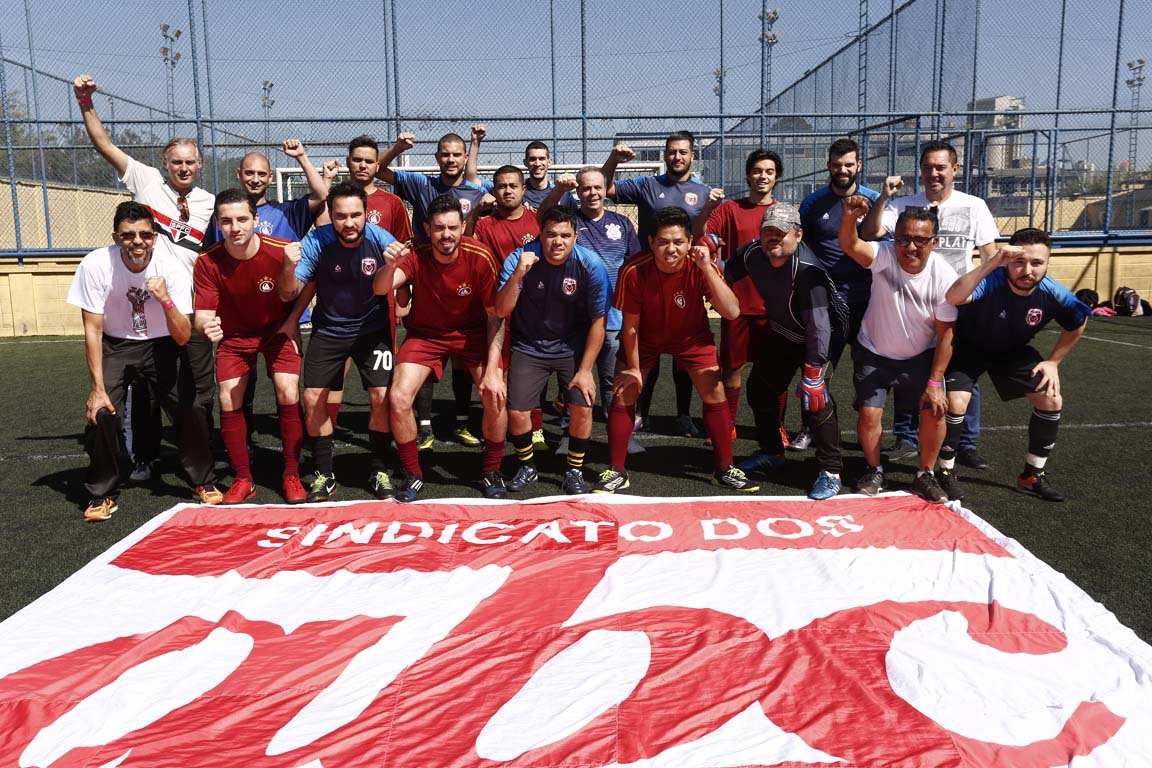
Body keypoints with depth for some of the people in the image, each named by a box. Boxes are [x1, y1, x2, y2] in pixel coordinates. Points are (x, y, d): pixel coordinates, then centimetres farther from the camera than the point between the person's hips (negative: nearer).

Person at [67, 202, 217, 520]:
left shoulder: (171, 268, -20)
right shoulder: (96, 266, -21)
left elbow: (183, 338, -21)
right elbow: (93, 330, -14)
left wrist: (165, 299, -37)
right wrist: (98, 388, -15)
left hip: (162, 345, 0)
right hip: (116, 347, 0)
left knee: (190, 410, -13)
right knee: (101, 413, -18)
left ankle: (201, 481, 12)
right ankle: (102, 492, 5)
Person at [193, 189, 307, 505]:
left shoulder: (282, 251, -25)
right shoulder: (207, 262, -21)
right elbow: (203, 314, -20)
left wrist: (292, 320, -15)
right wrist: (208, 326, -43)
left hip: (277, 329, -1)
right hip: (234, 335, 2)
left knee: (288, 395, -15)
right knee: (228, 402, -6)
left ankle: (292, 475, 2)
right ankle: (243, 480, 10)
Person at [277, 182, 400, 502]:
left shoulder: (379, 238, -17)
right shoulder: (317, 241, -18)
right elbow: (288, 294, -19)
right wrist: (289, 267, -38)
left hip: (373, 329, -1)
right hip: (328, 330, 1)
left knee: (382, 396, -11)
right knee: (313, 399, -3)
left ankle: (378, 471, 8)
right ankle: (323, 475, 14)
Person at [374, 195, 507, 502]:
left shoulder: (480, 257, -21)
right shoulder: (416, 254, -19)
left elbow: (496, 316, -15)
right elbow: (381, 289, -33)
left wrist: (492, 370, -21)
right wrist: (390, 265, -55)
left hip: (473, 332, -1)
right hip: (425, 333, 1)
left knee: (496, 396, -20)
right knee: (399, 398, -17)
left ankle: (491, 471, 7)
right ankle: (412, 474, 7)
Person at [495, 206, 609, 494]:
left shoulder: (591, 266, -18)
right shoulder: (519, 259, -17)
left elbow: (598, 322, -10)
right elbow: (502, 311, -21)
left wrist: (585, 370, -11)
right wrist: (518, 274, -37)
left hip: (573, 348, 0)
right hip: (529, 348, 0)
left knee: (582, 406, -16)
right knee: (516, 411, -8)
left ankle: (575, 472, 9)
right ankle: (527, 467, 20)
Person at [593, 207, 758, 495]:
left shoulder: (702, 267, -28)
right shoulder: (634, 272, -30)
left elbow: (732, 312, -40)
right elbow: (630, 326, -17)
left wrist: (707, 268, -46)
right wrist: (634, 368, -9)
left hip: (691, 336, 1)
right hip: (645, 337, 0)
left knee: (715, 393, -6)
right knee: (623, 393, -7)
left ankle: (725, 470, 11)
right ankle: (616, 472, 9)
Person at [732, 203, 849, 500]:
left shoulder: (806, 269, -34)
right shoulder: (752, 254, -15)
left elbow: (818, 324, -36)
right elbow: (726, 274, 9)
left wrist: (812, 373, -36)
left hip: (812, 338, -7)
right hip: (779, 333, 7)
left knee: (815, 398, -18)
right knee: (759, 388, 14)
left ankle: (831, 472, -5)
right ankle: (772, 453, 35)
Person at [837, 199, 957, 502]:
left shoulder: (944, 275, -21)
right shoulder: (885, 255, -24)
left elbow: (946, 333, -14)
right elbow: (850, 246, -46)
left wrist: (935, 382, -15)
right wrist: (849, 218, -67)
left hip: (920, 356, 1)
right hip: (874, 353, -1)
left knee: (934, 412, -9)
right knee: (869, 413, -9)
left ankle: (926, 475, 15)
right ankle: (874, 471, 18)